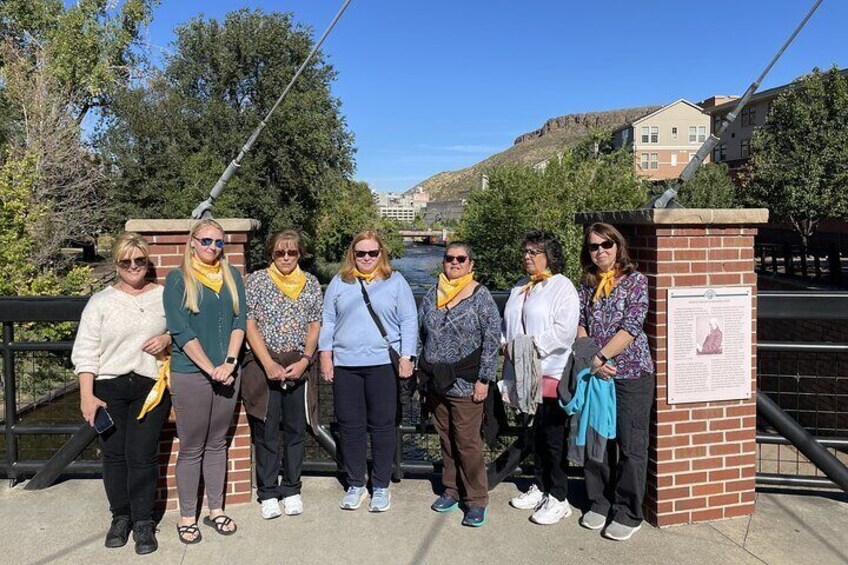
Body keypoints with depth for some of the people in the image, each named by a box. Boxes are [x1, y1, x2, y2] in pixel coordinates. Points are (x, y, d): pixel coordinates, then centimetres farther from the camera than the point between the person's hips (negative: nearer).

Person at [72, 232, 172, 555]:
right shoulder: (101, 301, 4)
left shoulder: (164, 297, 6)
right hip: (109, 388, 1)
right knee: (114, 454, 7)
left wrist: (168, 339, -8)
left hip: (151, 386, -1)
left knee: (142, 455, -4)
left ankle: (143, 522, 12)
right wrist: (87, 396, -6)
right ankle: (120, 516, 26)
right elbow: (85, 351, 1)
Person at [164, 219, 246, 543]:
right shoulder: (178, 280, -3)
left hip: (226, 373, 4)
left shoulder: (232, 277, 9)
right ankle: (187, 516, 19)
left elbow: (239, 322, 3)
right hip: (190, 374, -4)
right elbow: (181, 331, -11)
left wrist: (229, 362, -10)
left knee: (217, 443, 14)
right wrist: (211, 369, -15)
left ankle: (216, 509, 26)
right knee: (191, 448, 5)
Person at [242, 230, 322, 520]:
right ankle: (267, 493, 18)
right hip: (264, 365, -2)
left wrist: (304, 360, -6)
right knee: (266, 430, 4)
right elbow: (249, 325, -4)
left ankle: (291, 489, 23)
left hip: (297, 367, 2)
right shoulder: (257, 280, 0)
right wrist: (269, 364, -12)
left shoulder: (310, 283, 8)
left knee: (295, 429, 9)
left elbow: (314, 326, 8)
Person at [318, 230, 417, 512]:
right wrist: (325, 356, 4)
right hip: (345, 364, 2)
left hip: (383, 363, -2)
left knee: (382, 426, 4)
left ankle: (381, 487, 18)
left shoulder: (395, 281, 6)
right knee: (350, 426, 7)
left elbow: (409, 321, 3)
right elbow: (328, 321, 11)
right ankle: (355, 485, 22)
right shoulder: (339, 282, 11)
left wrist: (406, 357, -4)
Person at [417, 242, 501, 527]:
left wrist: (483, 380, -12)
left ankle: (476, 500, 10)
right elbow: (419, 333, 15)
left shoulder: (480, 296, -6)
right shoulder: (432, 295, 8)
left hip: (465, 384, -5)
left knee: (468, 442, -3)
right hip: (436, 382, 5)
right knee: (446, 439, 14)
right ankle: (452, 490, 29)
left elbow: (492, 340, -8)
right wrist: (423, 368, 11)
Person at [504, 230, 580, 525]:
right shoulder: (520, 287, 16)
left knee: (553, 436, 0)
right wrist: (506, 342, 5)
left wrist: (532, 345, -20)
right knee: (535, 432, 16)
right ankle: (540, 487, 30)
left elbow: (565, 331, -17)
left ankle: (558, 498, 11)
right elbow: (508, 323, 24)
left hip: (551, 372, -7)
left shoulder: (562, 287, -8)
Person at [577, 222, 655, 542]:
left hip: (631, 372, -4)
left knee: (631, 445, 2)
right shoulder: (587, 283, 10)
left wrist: (601, 357, -17)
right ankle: (599, 504, 28)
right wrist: (590, 359, -11)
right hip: (594, 373, 5)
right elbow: (579, 322, 4)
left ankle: (628, 514, 15)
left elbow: (632, 327, -12)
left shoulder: (635, 280, -4)